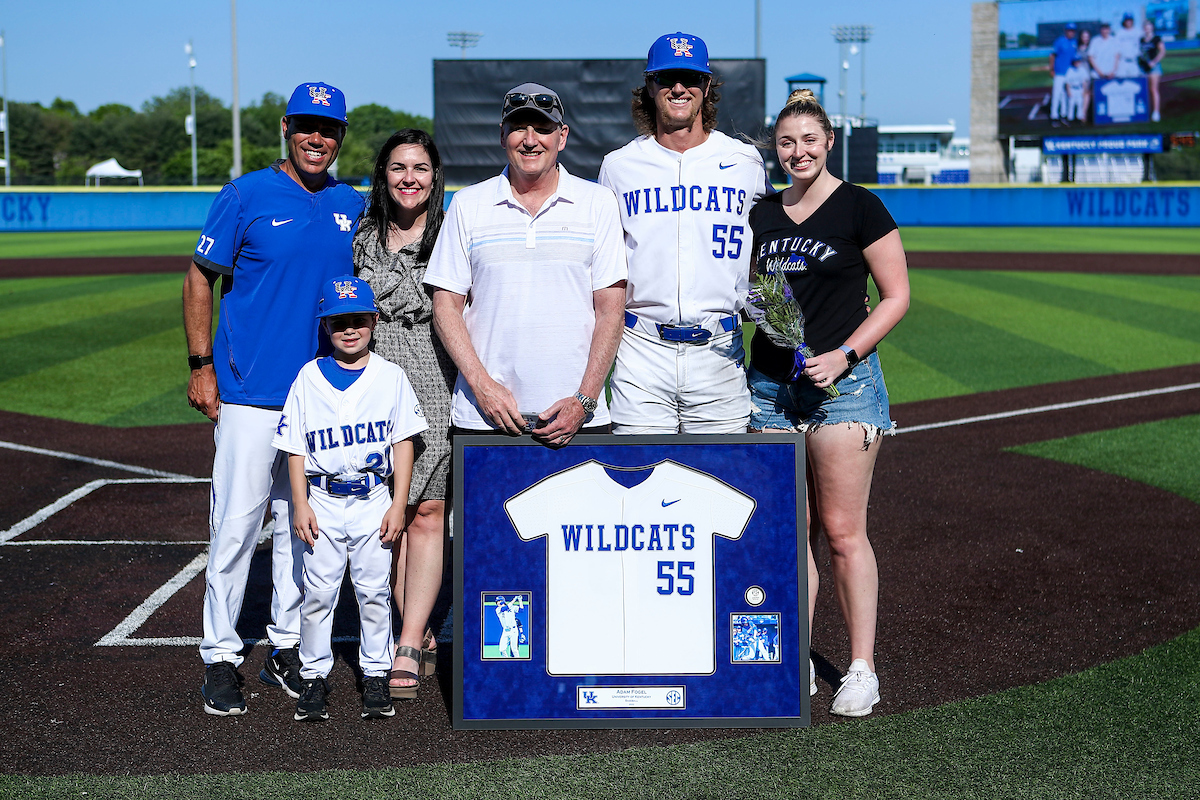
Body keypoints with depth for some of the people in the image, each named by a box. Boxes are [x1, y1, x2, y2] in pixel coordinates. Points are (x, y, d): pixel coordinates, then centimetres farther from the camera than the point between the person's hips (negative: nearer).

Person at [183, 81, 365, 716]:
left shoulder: (350, 206, 8)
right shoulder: (247, 196, -5)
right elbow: (199, 280, 0)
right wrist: (201, 367, -6)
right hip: (250, 392, -4)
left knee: (303, 523, 10)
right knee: (236, 523, -4)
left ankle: (287, 648, 22)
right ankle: (220, 657, 7)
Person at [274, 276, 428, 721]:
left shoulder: (390, 376, 1)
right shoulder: (309, 378, 2)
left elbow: (403, 443, 2)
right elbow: (296, 447, 3)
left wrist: (399, 504, -4)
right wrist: (300, 504, -4)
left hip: (373, 500, 0)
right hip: (323, 500, 0)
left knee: (374, 590, 4)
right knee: (318, 591, 2)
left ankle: (375, 676, 16)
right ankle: (314, 675, 15)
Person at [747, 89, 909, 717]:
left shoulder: (859, 208, -2)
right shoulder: (762, 213, 13)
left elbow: (896, 296, -2)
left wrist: (844, 354, -13)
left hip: (841, 383, -4)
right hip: (769, 384, 5)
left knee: (842, 531, -4)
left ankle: (861, 669, 4)